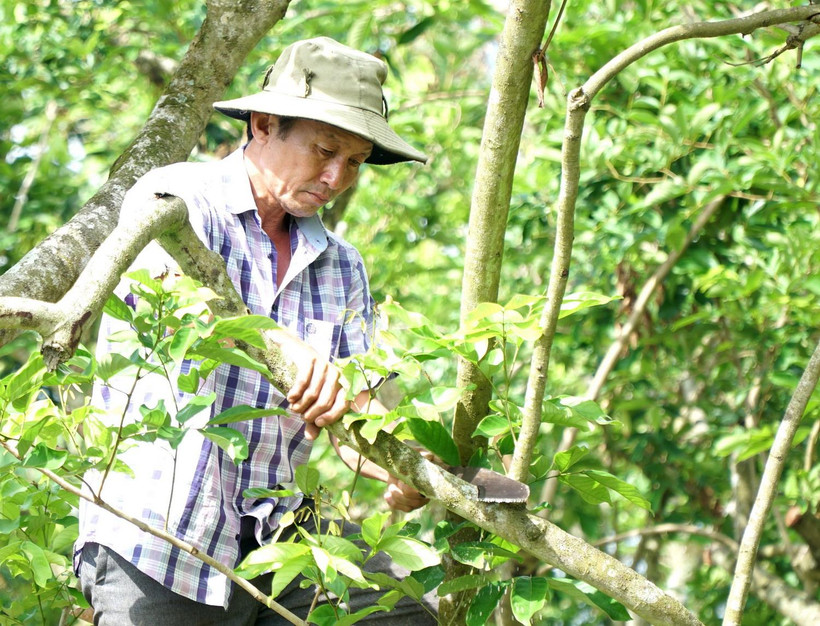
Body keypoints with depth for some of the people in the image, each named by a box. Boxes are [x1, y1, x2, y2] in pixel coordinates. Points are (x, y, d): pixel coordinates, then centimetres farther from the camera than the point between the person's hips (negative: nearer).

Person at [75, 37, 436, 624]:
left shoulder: (341, 265, 14)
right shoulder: (175, 196, -4)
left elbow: (351, 407, 6)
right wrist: (282, 346, -44)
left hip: (276, 542, 5)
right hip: (156, 538, -5)